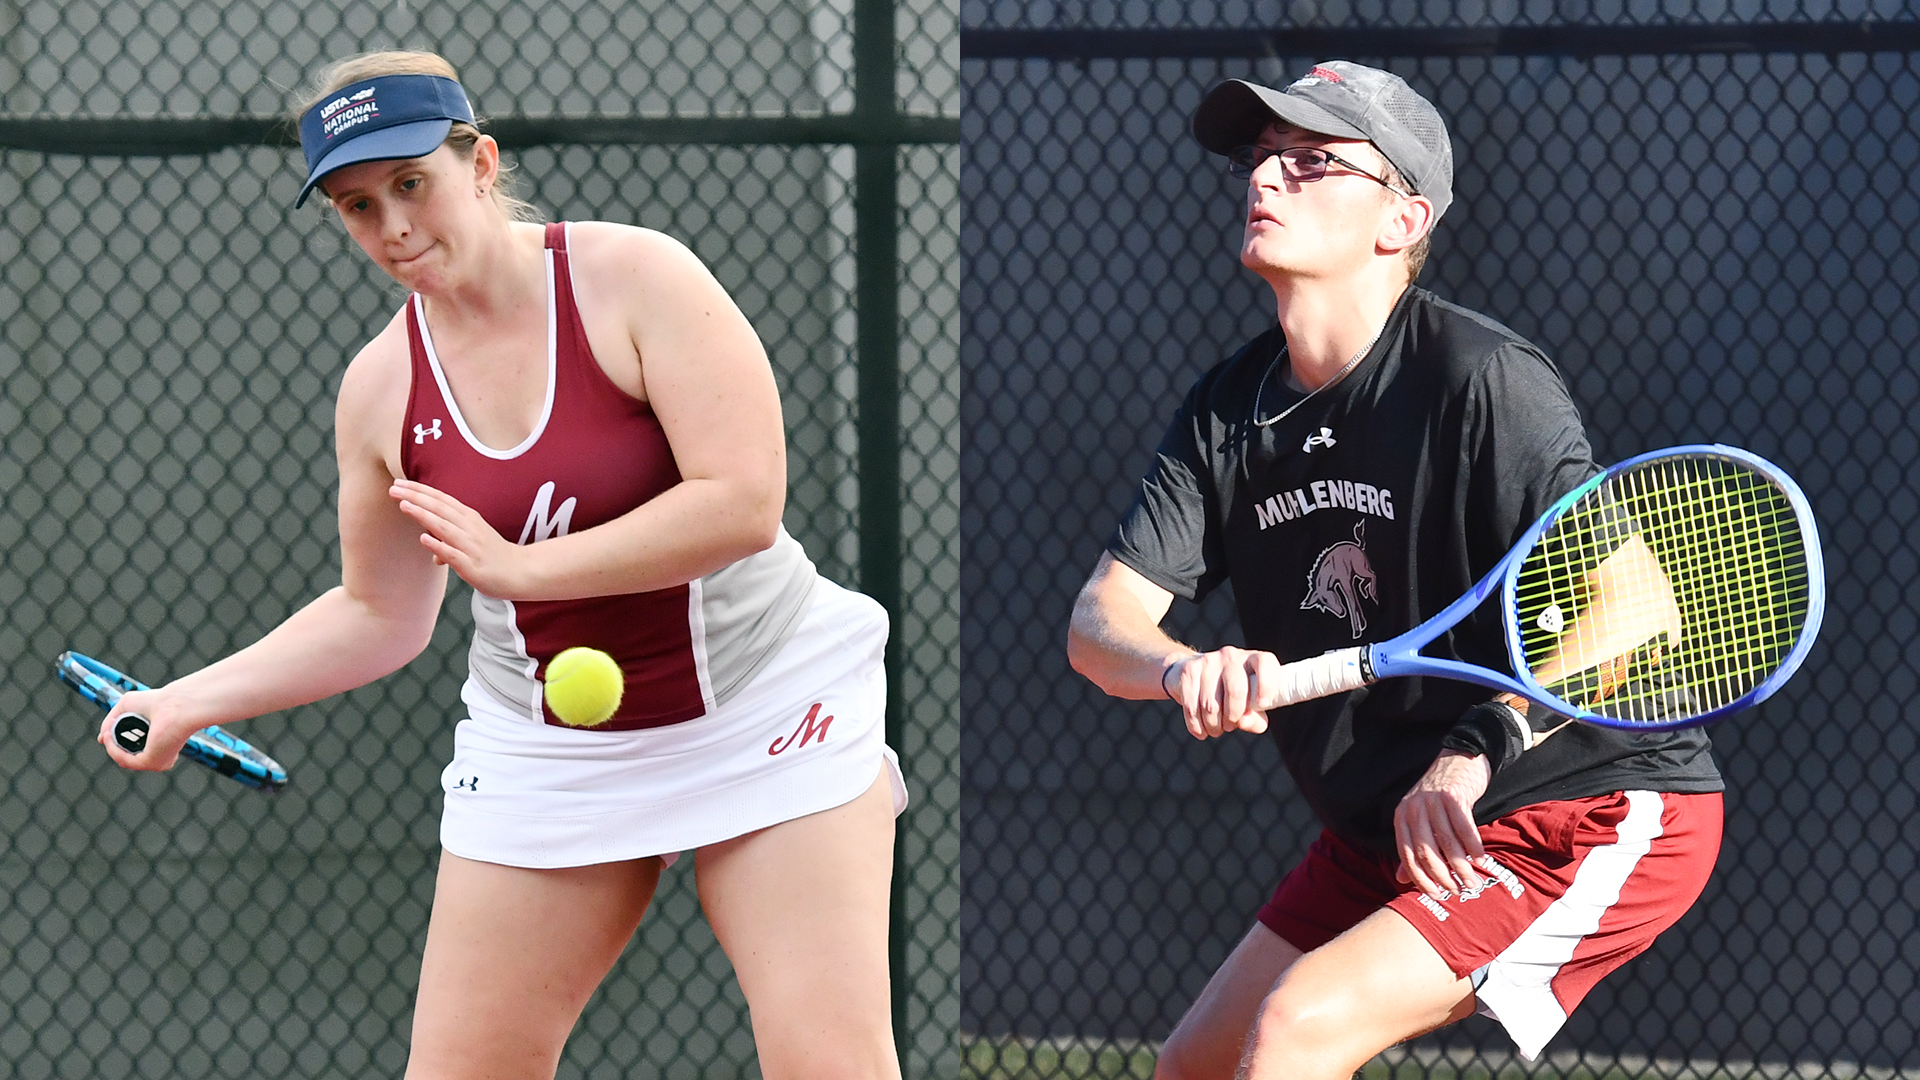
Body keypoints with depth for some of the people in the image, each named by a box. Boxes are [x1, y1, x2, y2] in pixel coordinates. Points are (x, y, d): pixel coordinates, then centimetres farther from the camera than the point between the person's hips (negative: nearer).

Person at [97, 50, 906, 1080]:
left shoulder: (633, 277, -14)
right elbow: (380, 614, 15)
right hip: (545, 754, 4)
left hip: (765, 721, -4)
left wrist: (522, 568, -23)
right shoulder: (380, 387, 0)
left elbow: (743, 502, -22)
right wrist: (186, 704, 7)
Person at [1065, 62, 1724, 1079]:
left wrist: (1477, 749, -36)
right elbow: (1102, 618, -6)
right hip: (1382, 833, 8)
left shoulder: (1484, 381, -21)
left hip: (1598, 814, -8)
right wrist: (1184, 671, -30)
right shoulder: (1228, 409, 1)